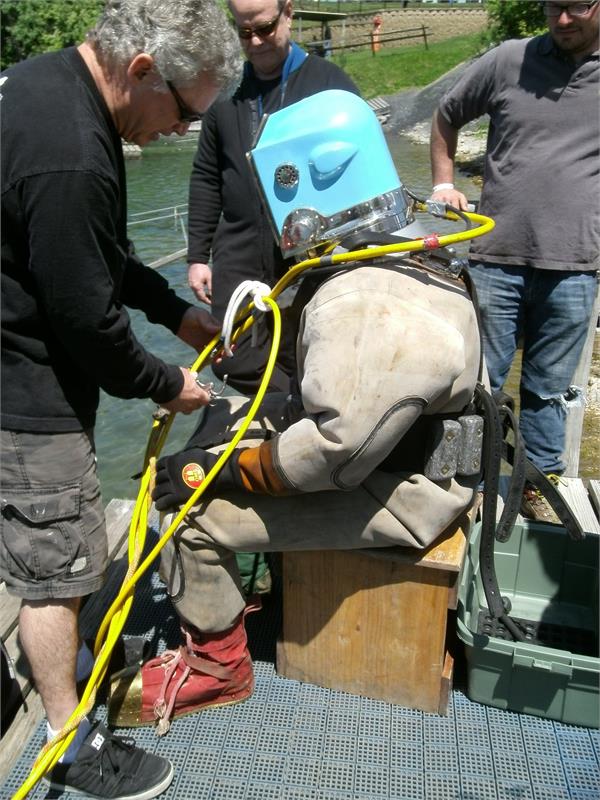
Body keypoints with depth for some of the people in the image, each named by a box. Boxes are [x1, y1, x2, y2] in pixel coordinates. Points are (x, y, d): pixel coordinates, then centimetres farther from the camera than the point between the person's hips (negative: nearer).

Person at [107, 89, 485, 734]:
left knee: (194, 511, -13)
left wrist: (218, 468, -20)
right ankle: (220, 594, 22)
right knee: (221, 418, 13)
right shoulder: (392, 252, 4)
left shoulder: (375, 312, -31)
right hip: (397, 443, 11)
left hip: (397, 493, -10)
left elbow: (337, 451, -31)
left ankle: (218, 664, 14)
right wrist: (280, 412, 6)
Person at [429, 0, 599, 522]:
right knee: (480, 380, 8)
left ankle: (540, 484, 29)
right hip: (496, 258, 0)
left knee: (549, 388, 12)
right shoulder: (508, 61, 3)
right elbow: (446, 118, 17)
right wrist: (444, 183, 6)